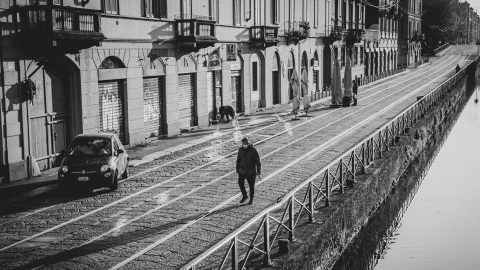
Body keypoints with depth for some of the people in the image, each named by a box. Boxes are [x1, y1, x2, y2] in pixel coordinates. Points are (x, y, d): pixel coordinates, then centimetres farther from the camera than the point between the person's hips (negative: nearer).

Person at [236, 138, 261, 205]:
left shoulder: (253, 150, -13)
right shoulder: (241, 150, -1)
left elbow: (257, 161, -9)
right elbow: (238, 160, 11)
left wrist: (258, 171, -11)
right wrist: (237, 169, 12)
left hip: (251, 171, -3)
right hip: (242, 170, 3)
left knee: (251, 185, 4)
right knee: (240, 182, -6)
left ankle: (251, 199, 20)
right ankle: (244, 196, 15)